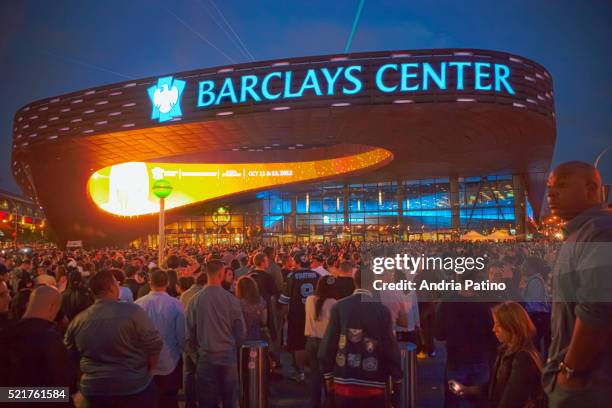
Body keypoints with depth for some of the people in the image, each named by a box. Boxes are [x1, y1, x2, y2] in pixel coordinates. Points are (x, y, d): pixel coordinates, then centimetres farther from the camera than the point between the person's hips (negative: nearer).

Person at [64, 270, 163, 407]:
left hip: (94, 390, 4)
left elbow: (70, 353, 11)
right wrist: (146, 374, 1)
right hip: (135, 387, -4)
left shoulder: (78, 320, -4)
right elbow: (154, 344, -15)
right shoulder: (132, 311, -18)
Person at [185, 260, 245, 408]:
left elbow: (190, 331, -1)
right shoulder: (231, 299, -11)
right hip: (228, 356, 0)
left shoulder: (195, 300, -9)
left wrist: (195, 350, 17)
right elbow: (240, 330, -4)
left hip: (206, 357, 0)